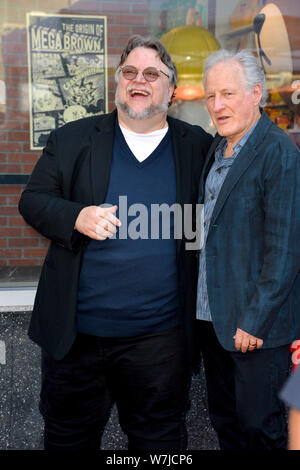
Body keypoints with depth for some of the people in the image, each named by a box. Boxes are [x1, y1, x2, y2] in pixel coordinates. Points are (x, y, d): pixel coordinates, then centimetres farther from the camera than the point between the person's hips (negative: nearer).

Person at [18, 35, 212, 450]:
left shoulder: (199, 147, 3)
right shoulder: (71, 139, 3)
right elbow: (32, 200, 2)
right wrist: (76, 216, -16)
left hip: (159, 337, 0)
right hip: (74, 332, 1)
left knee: (159, 438, 17)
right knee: (68, 437, 19)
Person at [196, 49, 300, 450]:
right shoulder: (217, 148, 10)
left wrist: (255, 321, -18)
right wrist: (201, 306, 10)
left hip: (258, 324, -7)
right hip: (212, 316, 8)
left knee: (258, 427, 6)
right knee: (224, 418, 19)